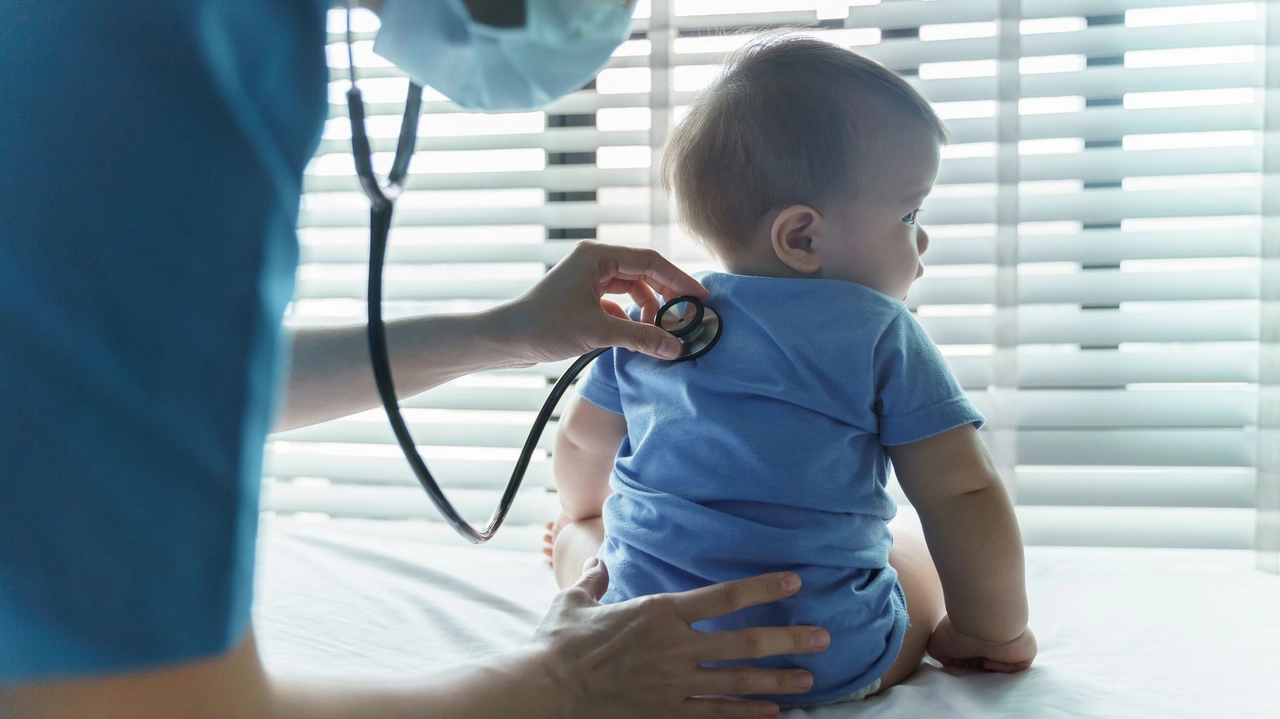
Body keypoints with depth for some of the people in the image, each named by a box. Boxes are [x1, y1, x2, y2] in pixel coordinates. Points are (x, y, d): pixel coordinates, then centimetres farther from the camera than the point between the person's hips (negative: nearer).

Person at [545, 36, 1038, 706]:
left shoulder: (655, 321, 3)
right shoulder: (883, 335, -10)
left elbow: (581, 444, 16)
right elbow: (964, 499, -12)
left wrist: (585, 514, 38)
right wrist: (996, 633, 4)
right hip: (831, 668, -3)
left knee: (581, 530, 31)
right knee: (914, 553, 26)